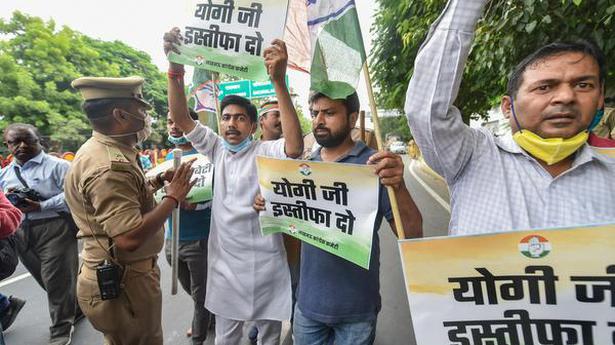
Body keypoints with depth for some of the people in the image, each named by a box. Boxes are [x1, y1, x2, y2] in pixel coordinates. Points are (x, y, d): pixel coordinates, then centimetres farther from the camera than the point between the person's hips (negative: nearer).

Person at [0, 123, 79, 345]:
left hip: (53, 228, -6)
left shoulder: (57, 166, -5)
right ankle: (74, 307, 42)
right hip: (21, 233, 7)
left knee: (56, 279, -1)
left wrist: (41, 206, -22)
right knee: (45, 279, 17)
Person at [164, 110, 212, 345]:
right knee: (192, 291, 23)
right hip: (171, 238, 6)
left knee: (200, 295, 9)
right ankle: (203, 322, 46)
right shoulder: (169, 157, 10)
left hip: (199, 239, -6)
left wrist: (195, 204, -31)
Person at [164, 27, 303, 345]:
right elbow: (181, 118, -5)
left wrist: (278, 81, -41)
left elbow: (295, 147, -33)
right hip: (224, 260, 4)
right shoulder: (217, 148, 3)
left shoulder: (265, 152, -12)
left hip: (265, 262, -4)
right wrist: (175, 68, -20)